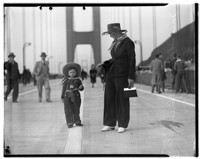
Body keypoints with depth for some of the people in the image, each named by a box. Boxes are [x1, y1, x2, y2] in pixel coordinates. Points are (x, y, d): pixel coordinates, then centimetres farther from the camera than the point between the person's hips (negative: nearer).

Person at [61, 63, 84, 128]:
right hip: (67, 96, -1)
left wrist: (81, 87, -16)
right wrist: (62, 97, 4)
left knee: (76, 109, 10)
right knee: (68, 110, -3)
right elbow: (64, 89, 6)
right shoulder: (66, 81, 2)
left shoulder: (77, 80, 3)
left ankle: (77, 121, 24)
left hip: (76, 96, 1)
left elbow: (81, 88, 8)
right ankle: (70, 123, 2)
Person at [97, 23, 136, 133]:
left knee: (122, 100, 0)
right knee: (109, 99, 6)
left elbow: (132, 60, -11)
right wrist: (103, 65, 7)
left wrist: (131, 77, -16)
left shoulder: (128, 42, -9)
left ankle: (122, 125, 10)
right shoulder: (115, 43, 14)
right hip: (111, 74, 8)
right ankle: (110, 124, 15)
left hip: (122, 74, -7)